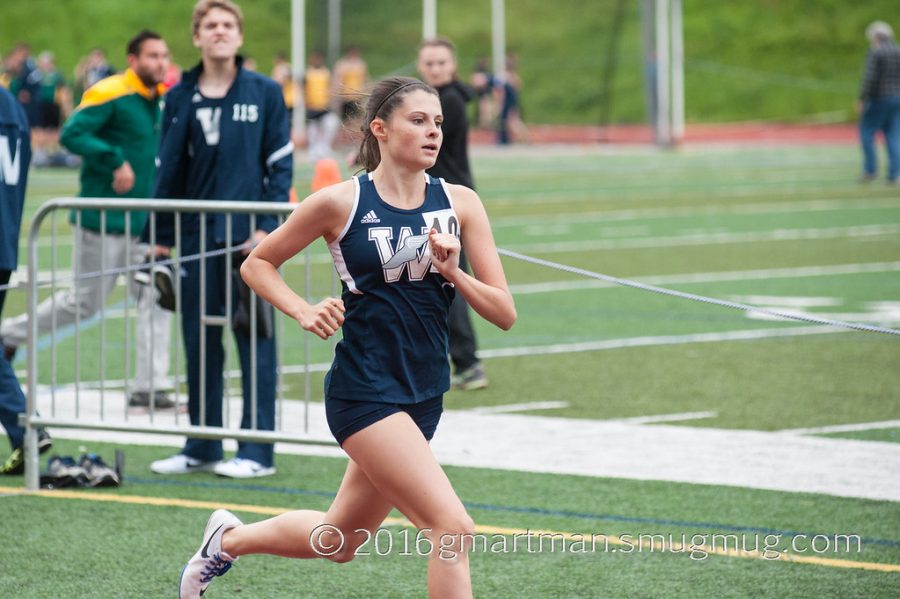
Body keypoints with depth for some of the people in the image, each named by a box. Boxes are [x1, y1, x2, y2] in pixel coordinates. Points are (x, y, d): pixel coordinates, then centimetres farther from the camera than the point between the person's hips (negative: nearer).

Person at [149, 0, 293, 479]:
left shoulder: (264, 93, 0)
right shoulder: (181, 98, 7)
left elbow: (281, 164, -1)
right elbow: (168, 170, 8)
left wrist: (268, 227, -10)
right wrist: (162, 238, 5)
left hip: (250, 236, -3)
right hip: (196, 237, 3)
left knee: (255, 341, -1)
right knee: (199, 344, 7)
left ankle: (257, 450, 3)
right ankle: (201, 447, 16)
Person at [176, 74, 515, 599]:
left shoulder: (460, 203, 0)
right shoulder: (340, 202, -8)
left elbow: (504, 314, -2)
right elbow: (257, 264, 6)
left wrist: (453, 272, -18)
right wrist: (304, 312, -10)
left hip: (424, 397, 6)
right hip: (364, 392, -5)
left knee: (338, 543, 20)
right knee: (454, 530, -20)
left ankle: (229, 539, 46)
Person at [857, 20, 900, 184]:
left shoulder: (875, 53, -11)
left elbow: (870, 78, -19)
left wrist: (862, 100, -13)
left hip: (878, 98, -6)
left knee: (867, 133, 7)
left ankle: (870, 169, 3)